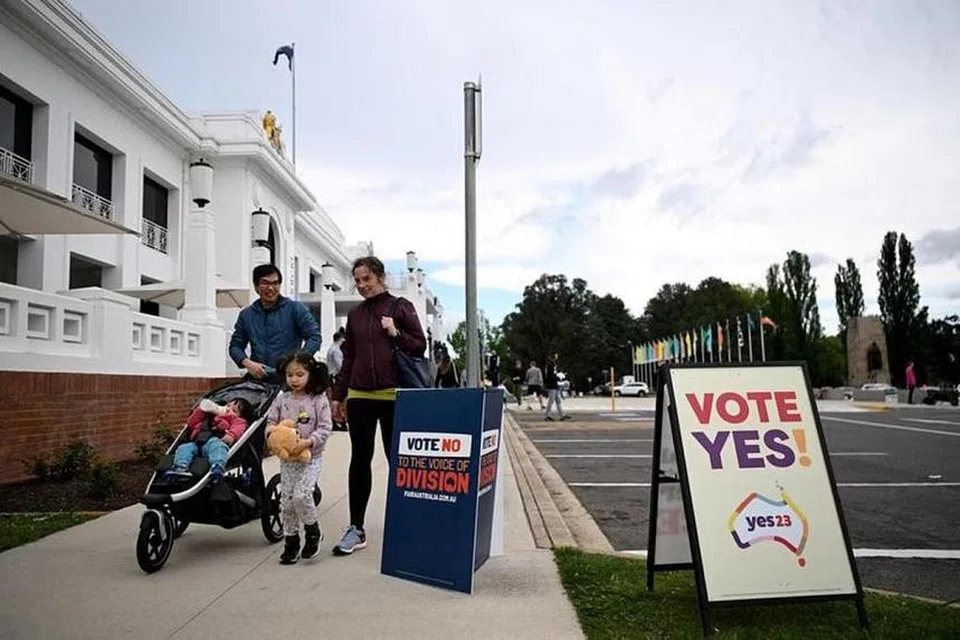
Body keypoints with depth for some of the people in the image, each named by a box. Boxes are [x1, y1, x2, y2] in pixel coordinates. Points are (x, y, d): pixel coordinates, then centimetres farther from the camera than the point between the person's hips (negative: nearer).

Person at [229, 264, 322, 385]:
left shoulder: (296, 309, 7)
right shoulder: (246, 314, 18)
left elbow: (314, 337, 2)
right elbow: (235, 345, 20)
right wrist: (247, 363, -1)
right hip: (256, 377, 3)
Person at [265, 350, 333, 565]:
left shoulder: (318, 400, -7)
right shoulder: (282, 400, 3)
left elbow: (325, 428, -11)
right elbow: (271, 421, 7)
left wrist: (308, 442, -24)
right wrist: (271, 431, -16)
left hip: (310, 457, -4)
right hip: (287, 458, 4)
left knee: (301, 495, -18)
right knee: (286, 501, 6)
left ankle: (312, 531, 7)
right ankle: (291, 541, 21)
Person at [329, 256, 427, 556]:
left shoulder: (401, 307, 1)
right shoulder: (355, 314, 13)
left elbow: (420, 346, 1)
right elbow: (348, 358, 16)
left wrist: (396, 333, -14)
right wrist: (338, 396, 13)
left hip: (393, 396, -4)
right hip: (359, 396, 4)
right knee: (359, 461, 6)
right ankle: (356, 529, 13)